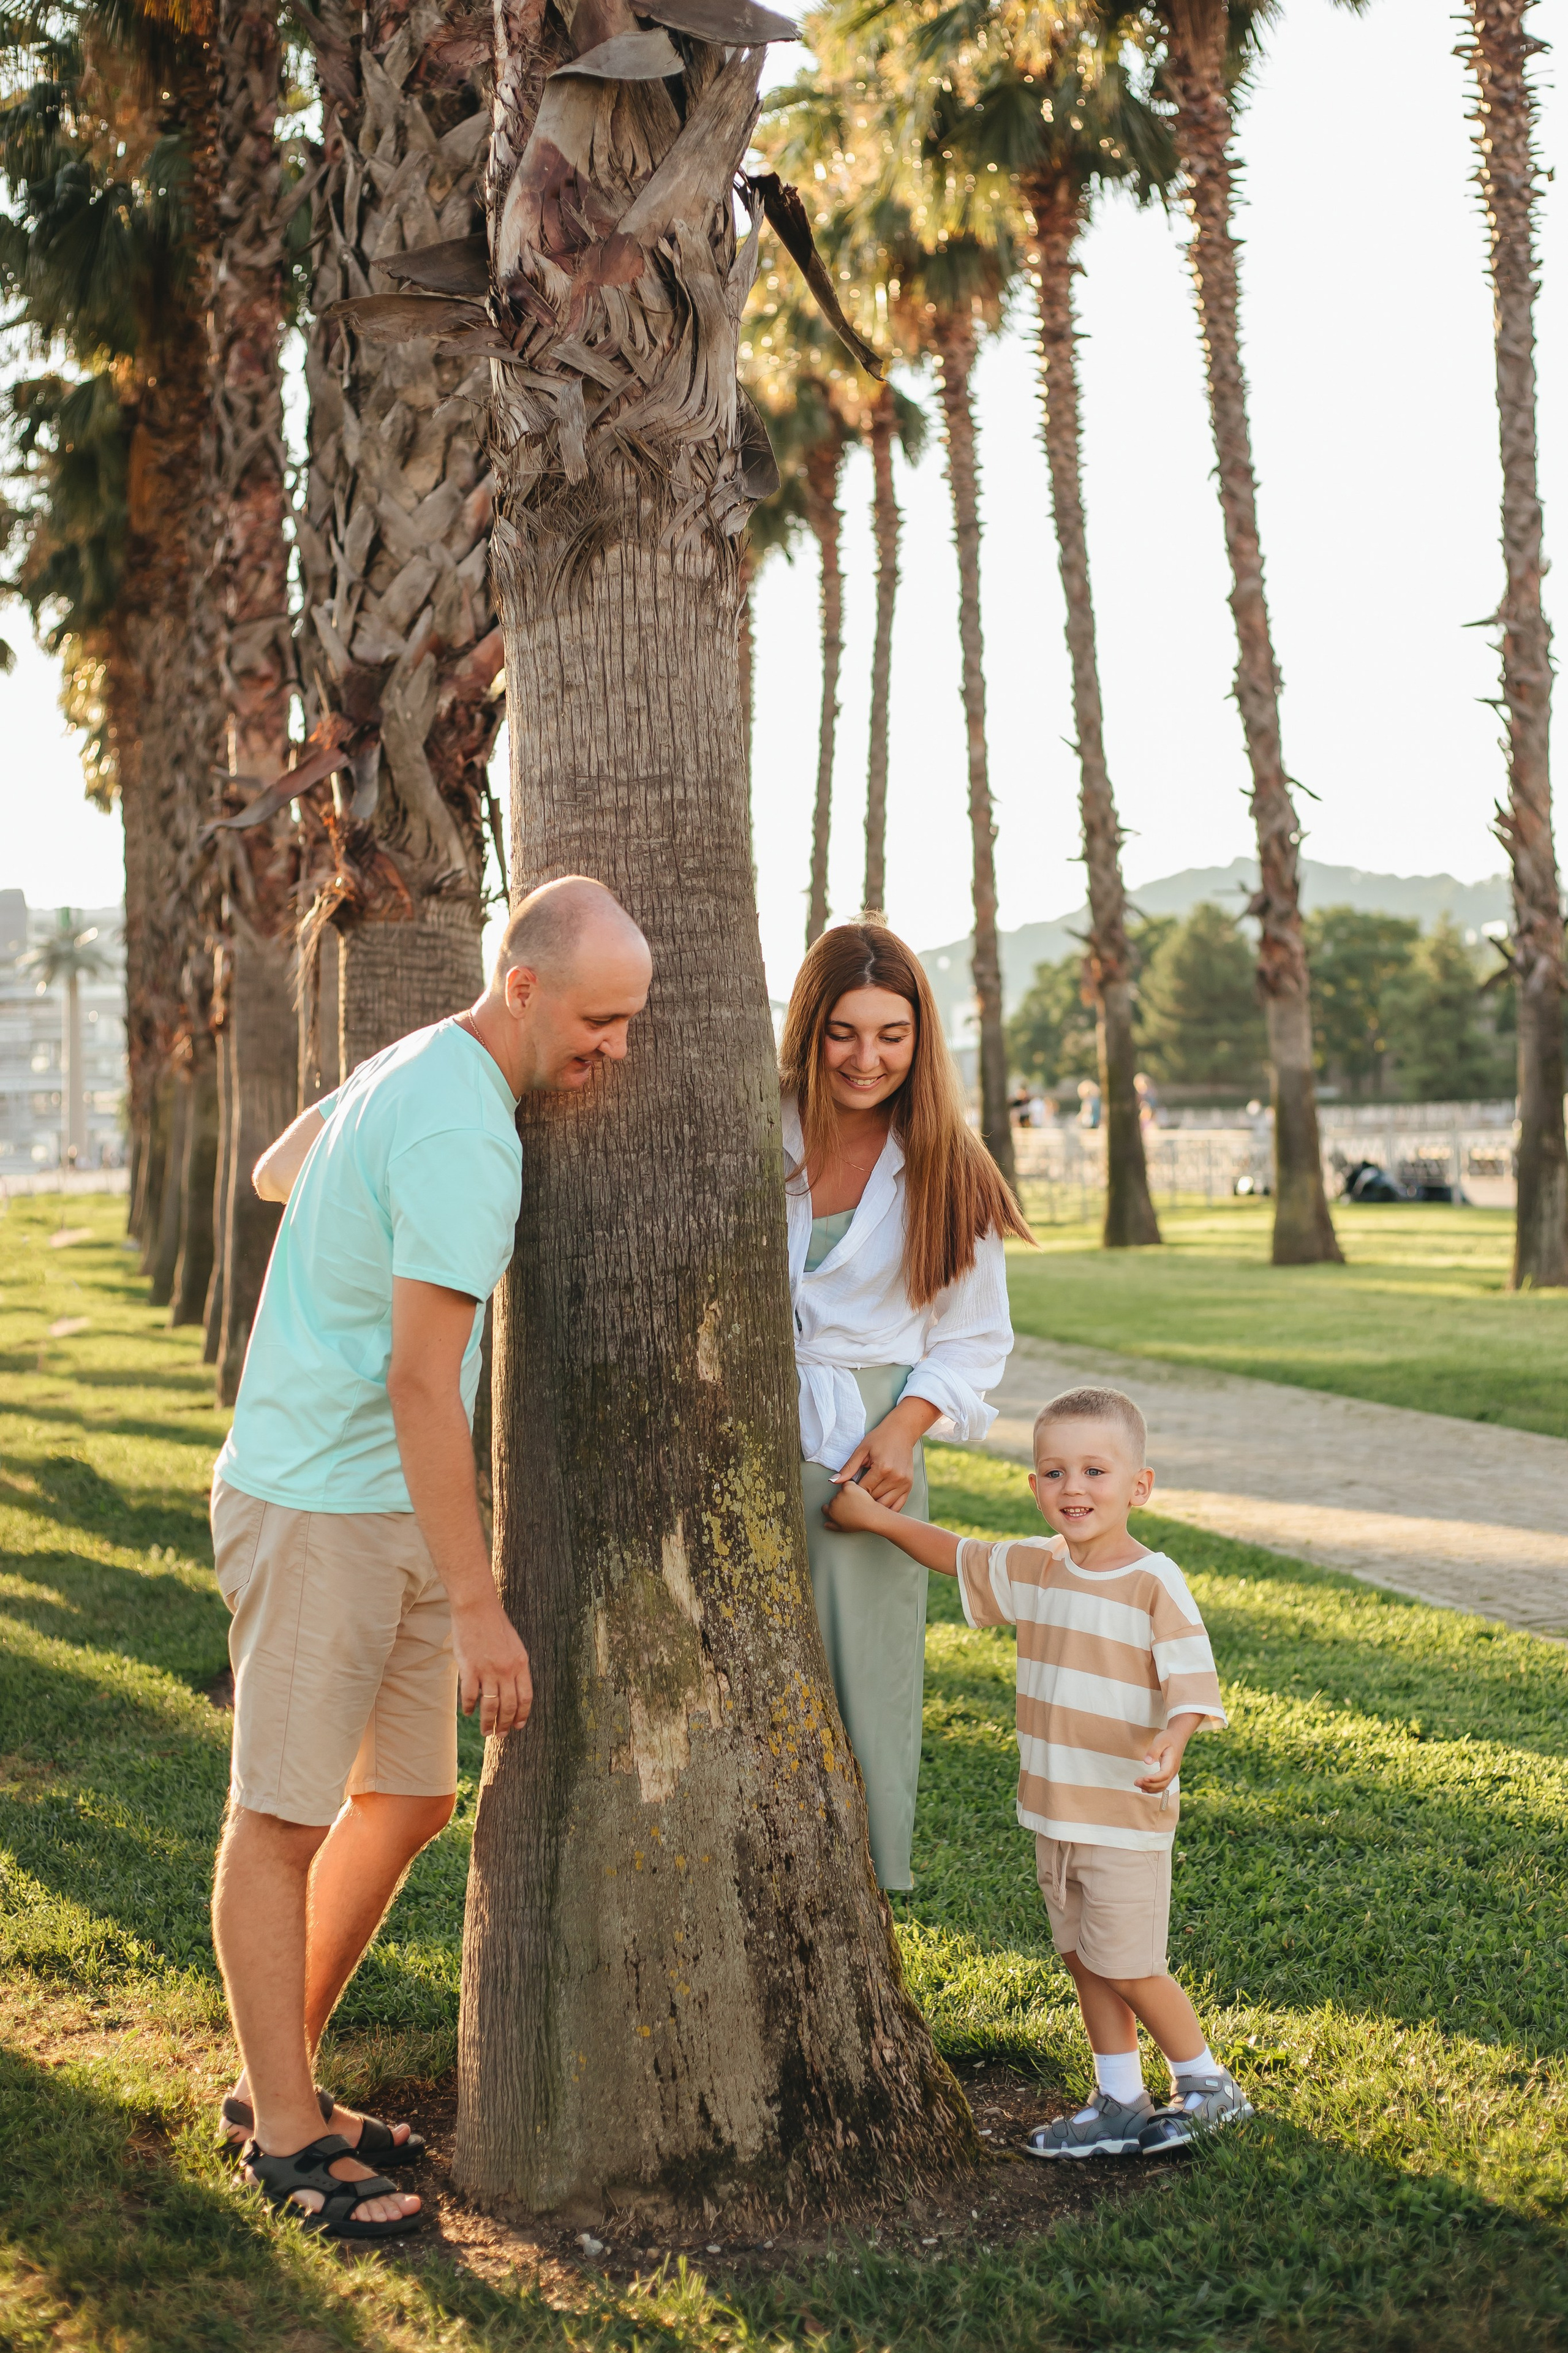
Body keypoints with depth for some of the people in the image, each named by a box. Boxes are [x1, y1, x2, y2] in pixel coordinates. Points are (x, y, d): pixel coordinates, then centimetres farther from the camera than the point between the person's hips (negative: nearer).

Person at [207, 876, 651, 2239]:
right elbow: (421, 1383, -26)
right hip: (316, 1507, -10)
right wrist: (479, 1606, -24)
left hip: (391, 1511, 10)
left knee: (408, 1800, 14)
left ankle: (281, 2085, 26)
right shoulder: (462, 1132, -22)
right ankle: (286, 2136, 13)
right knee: (283, 1818, 2)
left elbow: (277, 1174, 27)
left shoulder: (414, 1068, 10)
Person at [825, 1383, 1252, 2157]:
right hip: (1053, 1811, 7)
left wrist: (1170, 1743, -41)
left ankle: (1206, 2084, 18)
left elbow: (1190, 1679, -22)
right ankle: (1120, 2103, 26)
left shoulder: (1154, 1584, -15)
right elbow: (959, 1556, 19)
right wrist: (875, 1517, 14)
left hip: (1127, 1816, -7)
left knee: (1128, 1968, -1)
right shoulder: (1033, 1569, 4)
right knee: (1084, 1961, 14)